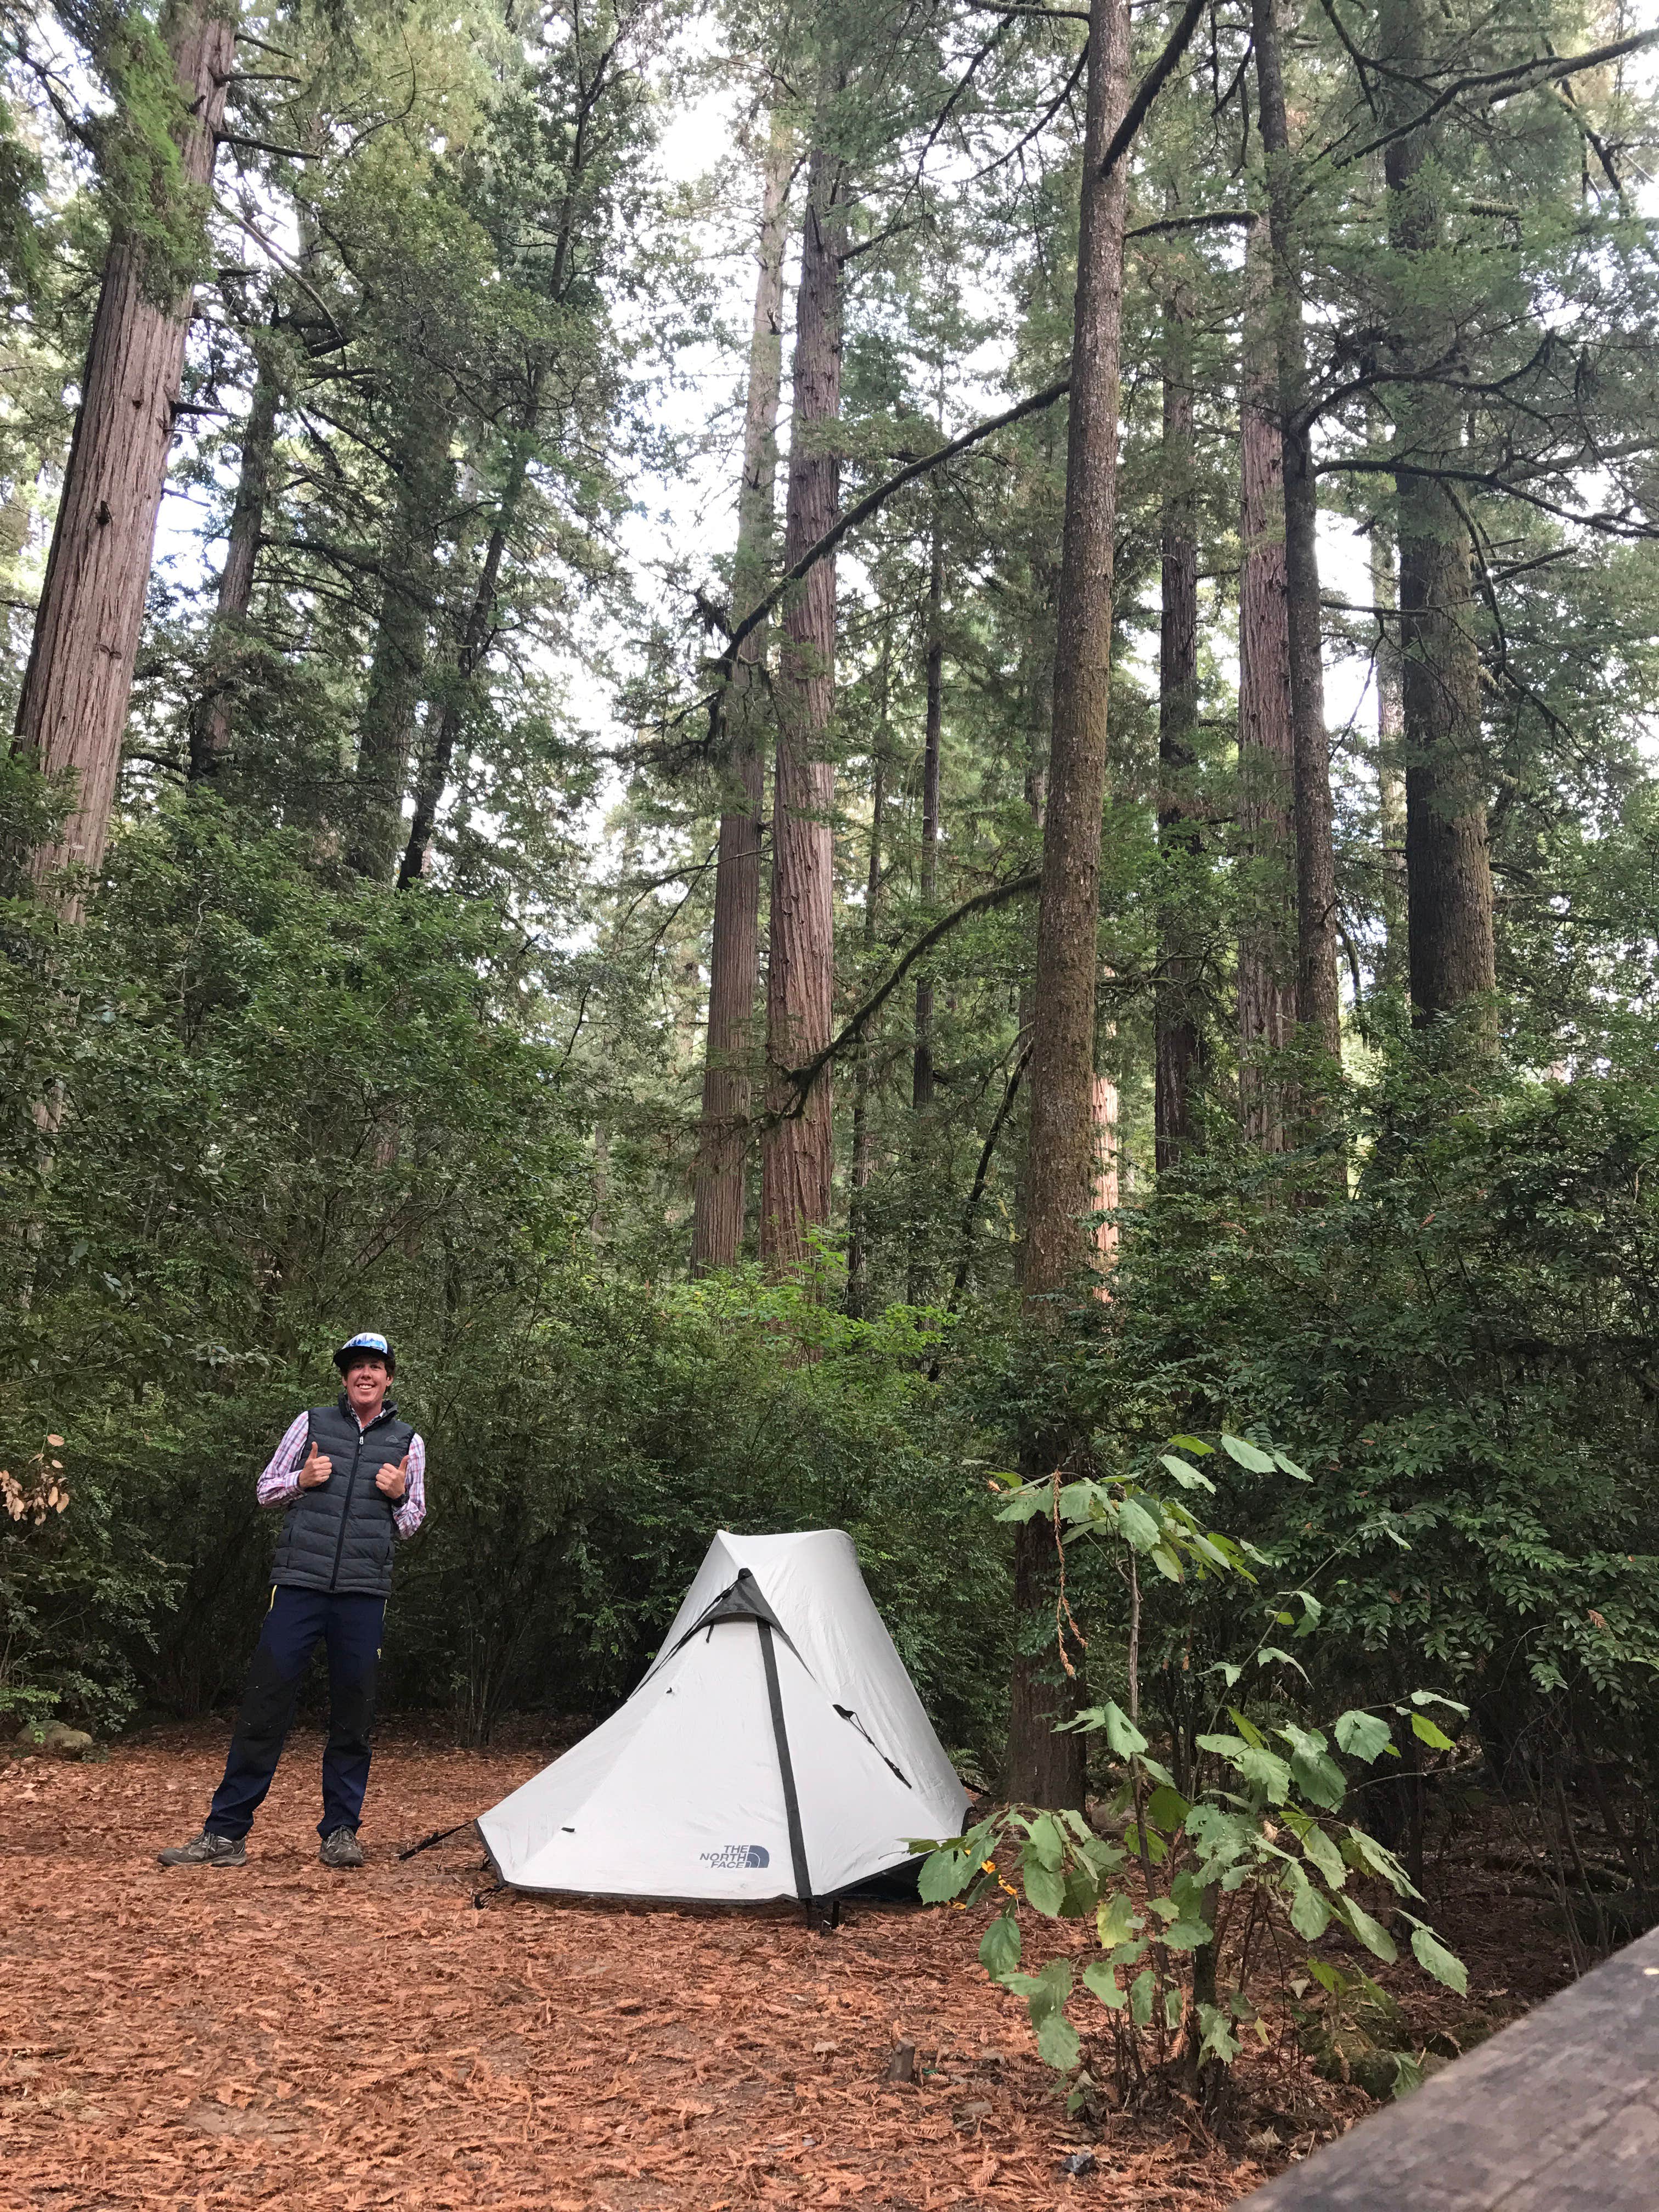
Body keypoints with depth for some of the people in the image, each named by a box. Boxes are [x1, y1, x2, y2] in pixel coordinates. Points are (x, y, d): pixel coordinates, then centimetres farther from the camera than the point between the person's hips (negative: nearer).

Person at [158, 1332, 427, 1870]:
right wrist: (302, 1479, -8)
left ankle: (340, 1831, 15)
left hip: (364, 1591, 1)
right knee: (265, 1702, -3)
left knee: (353, 1712, 4)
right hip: (299, 1582, -1)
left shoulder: (407, 1442, 10)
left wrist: (401, 1496, -6)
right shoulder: (312, 1423, 7)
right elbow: (266, 1489, 12)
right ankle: (225, 1833, 4)